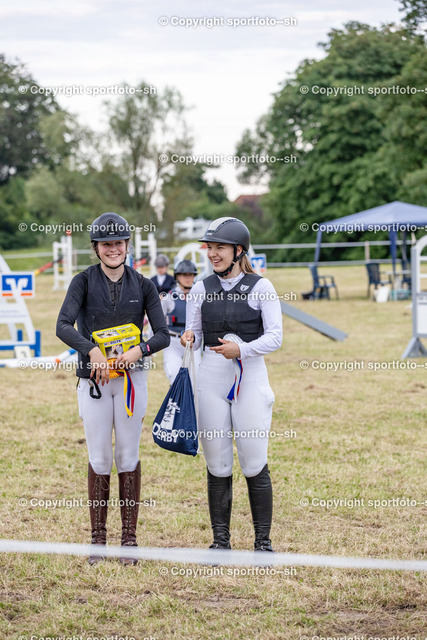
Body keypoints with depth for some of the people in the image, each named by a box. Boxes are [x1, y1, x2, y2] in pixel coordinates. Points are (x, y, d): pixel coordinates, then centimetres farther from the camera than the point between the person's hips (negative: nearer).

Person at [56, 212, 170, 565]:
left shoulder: (143, 285, 1)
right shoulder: (84, 281, -4)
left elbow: (163, 335, -3)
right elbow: (63, 326, -17)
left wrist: (139, 350, -23)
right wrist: (93, 351, -33)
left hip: (131, 377, 1)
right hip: (92, 378, -1)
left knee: (128, 457, 3)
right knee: (99, 459, 2)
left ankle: (129, 538, 10)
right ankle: (98, 538, 13)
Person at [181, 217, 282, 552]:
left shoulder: (260, 287, -1)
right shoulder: (202, 289, 9)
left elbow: (274, 336, -6)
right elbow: (195, 334, 12)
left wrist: (241, 350, -23)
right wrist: (189, 339, -12)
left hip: (251, 378, -3)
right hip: (211, 379, 3)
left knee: (254, 464, -2)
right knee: (217, 465, 5)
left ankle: (263, 541, 9)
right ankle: (221, 541, 15)